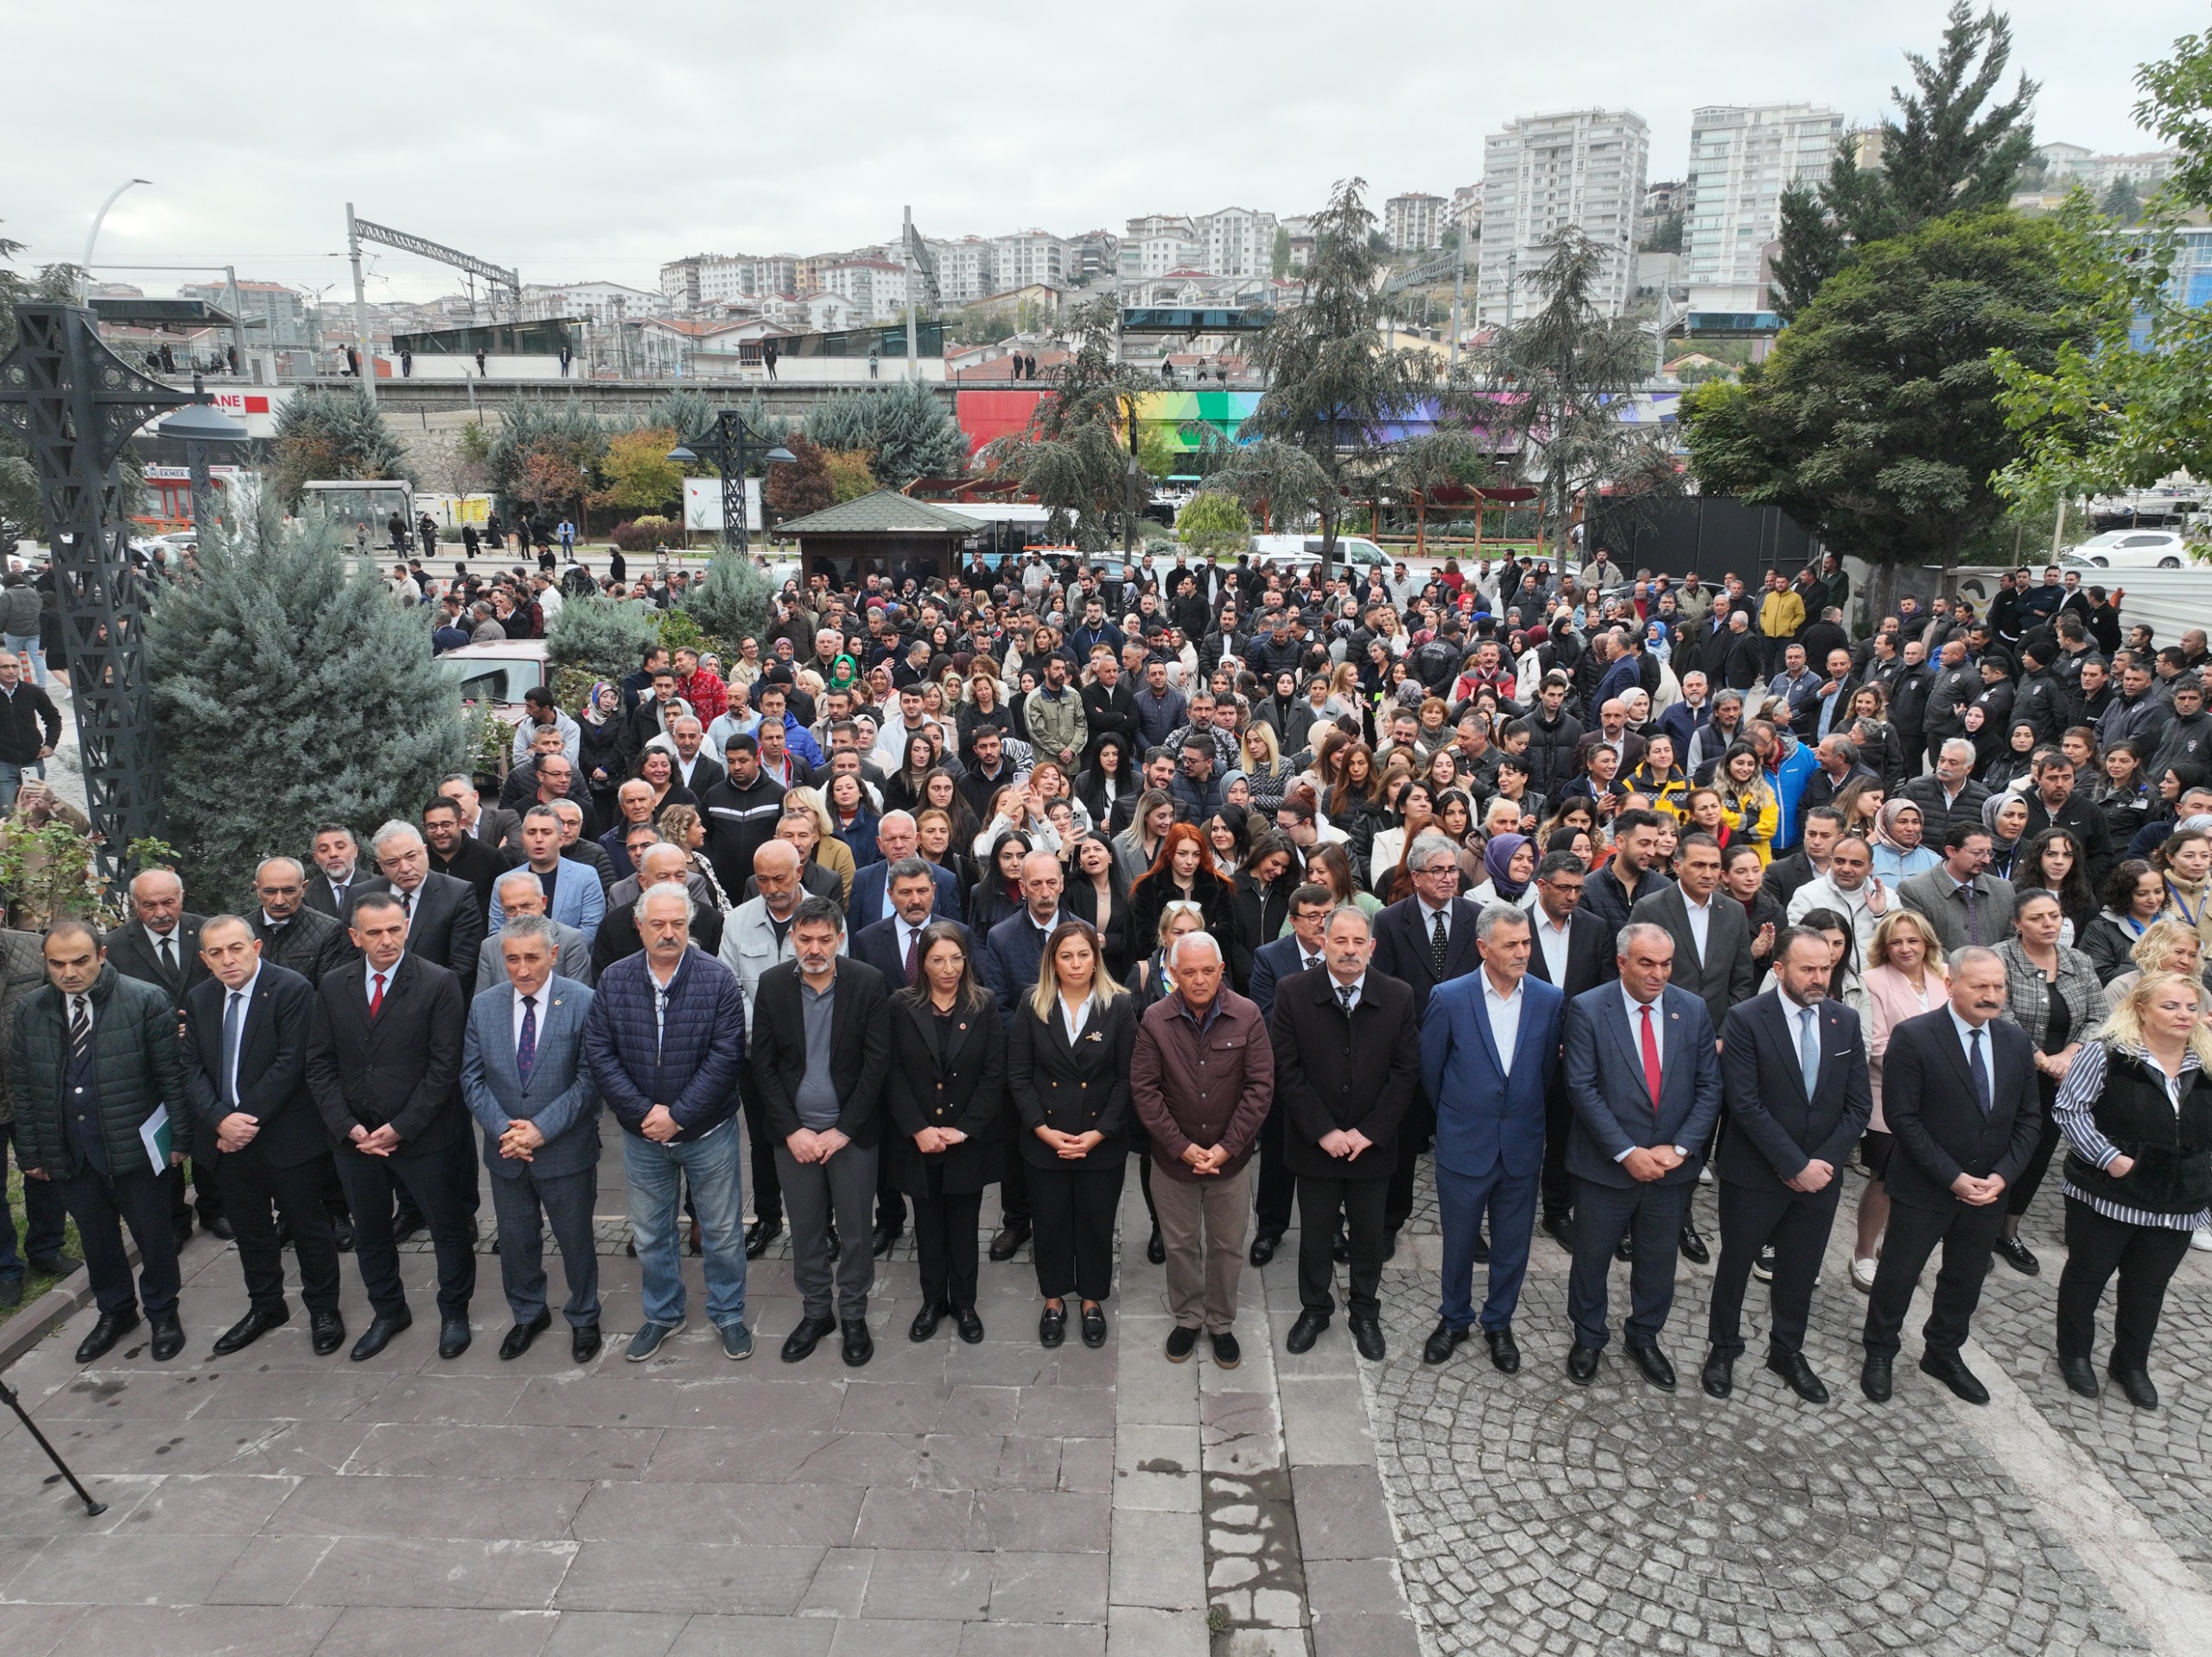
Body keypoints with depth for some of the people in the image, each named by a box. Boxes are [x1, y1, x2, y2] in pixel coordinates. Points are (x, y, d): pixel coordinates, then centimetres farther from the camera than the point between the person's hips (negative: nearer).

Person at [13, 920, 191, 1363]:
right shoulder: (29, 1010, 1)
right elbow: (22, 1087, 7)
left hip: (134, 1146, -3)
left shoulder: (146, 1001, -12)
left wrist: (180, 1138, -8)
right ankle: (114, 1312, 37)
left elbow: (172, 1076, -9)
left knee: (154, 1236, 10)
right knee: (96, 1238, 17)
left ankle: (162, 1313, 30)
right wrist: (29, 1152, 7)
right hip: (68, 1153, 4)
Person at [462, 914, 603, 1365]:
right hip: (505, 1151, 3)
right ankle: (528, 1314, 41)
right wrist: (503, 1129, -13)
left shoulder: (582, 1003, -13)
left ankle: (584, 1318, 33)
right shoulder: (483, 1006, -1)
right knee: (515, 1239, 18)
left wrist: (542, 1129, -20)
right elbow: (472, 1077, 0)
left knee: (575, 1239, 12)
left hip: (566, 1151, -3)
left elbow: (589, 1078, -14)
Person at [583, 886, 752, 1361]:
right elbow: (599, 1054, -7)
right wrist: (643, 1112, -15)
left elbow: (726, 1055, -16)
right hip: (641, 1132, 3)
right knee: (650, 1233, 18)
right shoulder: (613, 981, -5)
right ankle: (662, 1313, 38)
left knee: (721, 1230, 11)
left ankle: (728, 1314, 30)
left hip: (707, 1130, -2)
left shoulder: (718, 979, -13)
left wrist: (678, 1115, -18)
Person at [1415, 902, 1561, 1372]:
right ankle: (1454, 1319, 37)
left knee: (1512, 1245, 15)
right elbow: (1430, 1068, -1)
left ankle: (1499, 1324, 37)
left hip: (1522, 1148, 2)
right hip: (1464, 1145, -2)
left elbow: (1548, 1069, 6)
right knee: (1458, 1242, 15)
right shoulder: (1449, 998, -14)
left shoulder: (1550, 1000, -7)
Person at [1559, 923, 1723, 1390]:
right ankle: (1587, 1339, 35)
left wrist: (1679, 1147, -12)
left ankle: (1644, 1338, 41)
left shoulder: (1692, 1010, -2)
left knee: (1659, 1261, 18)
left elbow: (1709, 1087, -1)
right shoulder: (1588, 1009, -12)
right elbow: (1582, 1089, -15)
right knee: (1591, 1258, 13)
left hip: (1671, 1167, 3)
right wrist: (1627, 1152, -18)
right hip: (1605, 1167, -3)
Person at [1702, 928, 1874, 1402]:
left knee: (1801, 1271, 17)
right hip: (1754, 1175, -4)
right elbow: (1745, 1104, -18)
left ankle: (1787, 1350, 38)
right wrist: (1796, 1166, -18)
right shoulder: (1746, 1020, -15)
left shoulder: (1846, 1021, 0)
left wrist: (1823, 1162, -10)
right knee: (1736, 1264, 13)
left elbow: (1859, 1105, 1)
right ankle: (1723, 1349, 32)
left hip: (1820, 1175, 4)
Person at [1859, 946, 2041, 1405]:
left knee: (1966, 1280, 20)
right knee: (1898, 1274, 9)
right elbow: (1901, 1117, -18)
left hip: (1988, 1190, 5)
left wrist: (2002, 1175, -9)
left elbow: (2029, 1117, 4)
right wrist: (1952, 1177, -19)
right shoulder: (1913, 1037, -18)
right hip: (1923, 1189, -5)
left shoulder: (2016, 1041, 0)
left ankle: (1944, 1354, 40)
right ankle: (1879, 1354, 29)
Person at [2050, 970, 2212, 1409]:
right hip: (2105, 1197, -4)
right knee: (2087, 1275, 12)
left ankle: (2131, 1365, 35)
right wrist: (2109, 1158, -19)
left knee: (2148, 1288, 17)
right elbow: (2070, 1109, -14)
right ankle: (2075, 1354, 30)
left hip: (2177, 1207, 4)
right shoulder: (2108, 1053, -13)